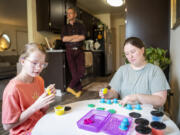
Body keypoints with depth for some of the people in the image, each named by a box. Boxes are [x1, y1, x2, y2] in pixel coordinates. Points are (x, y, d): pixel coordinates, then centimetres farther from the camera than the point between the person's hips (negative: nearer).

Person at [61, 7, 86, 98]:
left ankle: (71, 87, 7)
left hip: (79, 50, 0)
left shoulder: (80, 25, 11)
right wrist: (75, 36, -4)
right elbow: (63, 39, -1)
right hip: (70, 51, 1)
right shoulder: (65, 27, 15)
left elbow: (83, 37, -7)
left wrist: (69, 39, -6)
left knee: (81, 71, -10)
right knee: (74, 72, -4)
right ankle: (78, 89, 11)